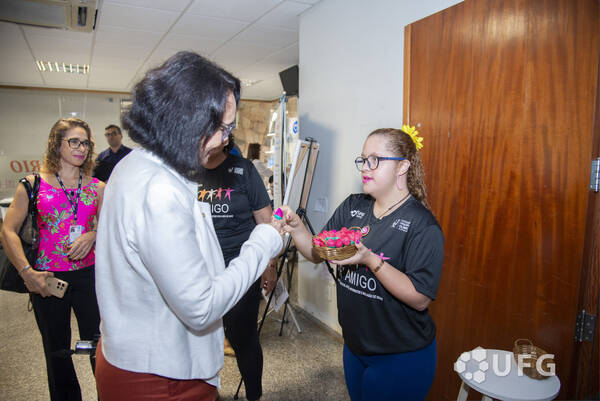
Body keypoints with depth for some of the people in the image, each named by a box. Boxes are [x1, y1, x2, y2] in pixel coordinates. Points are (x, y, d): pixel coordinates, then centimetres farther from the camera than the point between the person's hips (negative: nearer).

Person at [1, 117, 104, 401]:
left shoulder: (97, 188, 4)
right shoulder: (34, 184, -1)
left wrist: (93, 235, -13)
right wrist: (26, 272, -11)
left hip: (88, 274, 1)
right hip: (48, 279, -1)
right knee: (57, 350, 14)